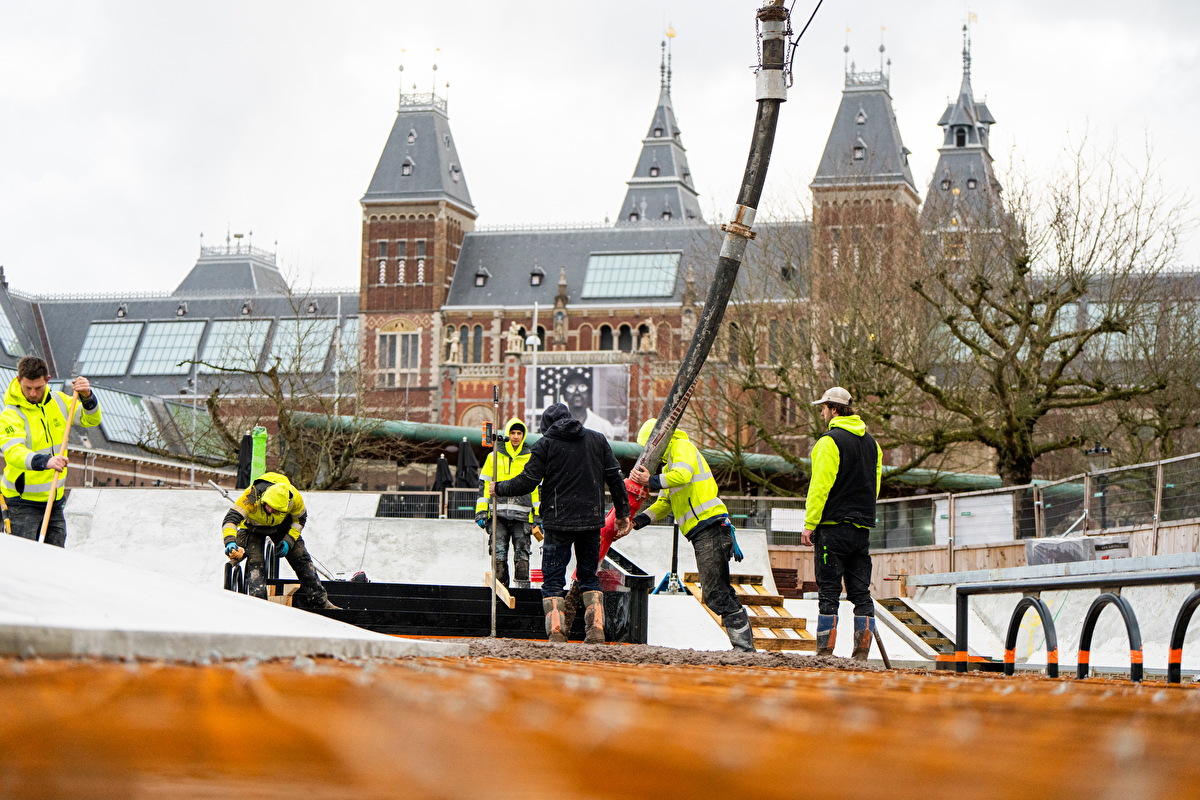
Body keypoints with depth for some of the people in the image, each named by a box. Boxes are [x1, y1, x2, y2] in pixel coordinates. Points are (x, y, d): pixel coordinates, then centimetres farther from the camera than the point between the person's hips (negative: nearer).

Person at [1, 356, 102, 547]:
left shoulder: (58, 401, 2)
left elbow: (91, 420, 4)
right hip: (23, 501, -6)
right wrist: (44, 461, -52)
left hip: (54, 499, 6)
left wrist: (87, 396, -18)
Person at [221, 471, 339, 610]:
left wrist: (289, 540, -19)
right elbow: (230, 519, -45)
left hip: (282, 526, 2)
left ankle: (319, 600, 11)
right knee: (256, 563, -20)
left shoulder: (294, 498, -32)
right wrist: (230, 542, -62)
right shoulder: (251, 497, -41)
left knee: (302, 559, 1)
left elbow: (300, 519, -10)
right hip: (253, 529, -2)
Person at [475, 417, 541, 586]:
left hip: (522, 515, 0)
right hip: (498, 514, 0)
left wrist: (538, 516, 8)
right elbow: (484, 485, 12)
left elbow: (537, 489, 14)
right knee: (499, 552, -3)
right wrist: (481, 512, 4)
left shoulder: (531, 458, 12)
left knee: (522, 553, -2)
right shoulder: (494, 456, 12)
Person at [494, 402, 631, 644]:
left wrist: (499, 488, 11)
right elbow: (615, 477, 11)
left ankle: (556, 633, -11)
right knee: (589, 576, 15)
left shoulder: (545, 444, 0)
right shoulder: (598, 440, 11)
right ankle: (596, 631, 2)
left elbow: (527, 482, -5)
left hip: (558, 522, -4)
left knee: (553, 580, 2)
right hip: (591, 520, 4)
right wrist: (623, 512, 18)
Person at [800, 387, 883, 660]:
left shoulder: (830, 441, -10)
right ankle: (861, 652, 4)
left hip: (833, 525, -6)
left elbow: (820, 486, -14)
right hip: (862, 529, 6)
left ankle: (825, 650, -5)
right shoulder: (871, 442, 13)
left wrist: (809, 524, -11)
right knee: (860, 591, 6)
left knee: (828, 591, -4)